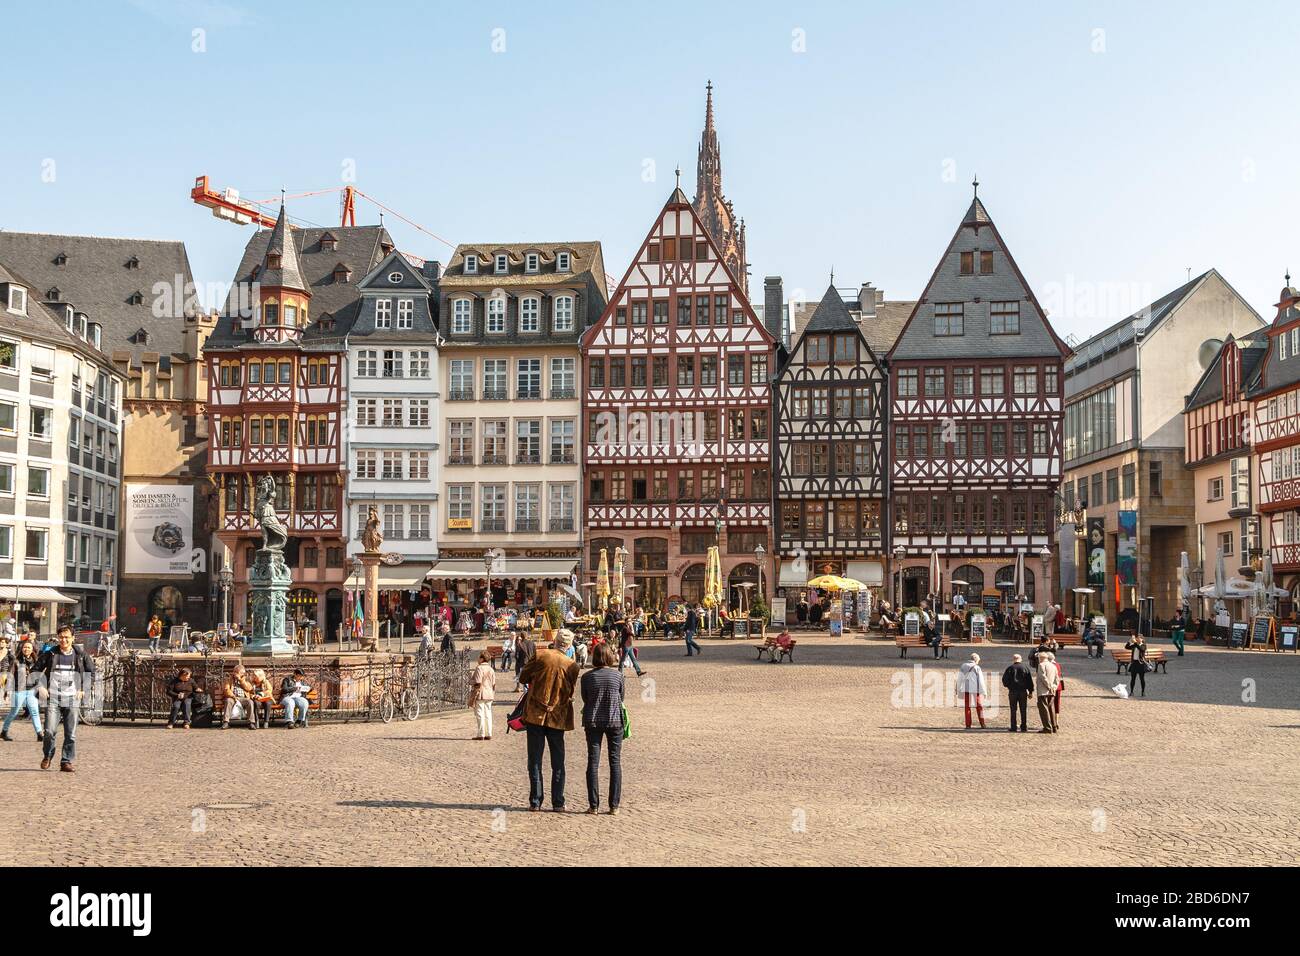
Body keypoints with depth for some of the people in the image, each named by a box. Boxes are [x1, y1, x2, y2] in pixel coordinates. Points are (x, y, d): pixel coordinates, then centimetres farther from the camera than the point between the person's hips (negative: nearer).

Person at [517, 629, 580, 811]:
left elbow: (523, 677, 0)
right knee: (558, 763, 10)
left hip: (535, 714, -1)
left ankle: (535, 801, 5)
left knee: (534, 760, 6)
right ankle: (558, 803, 9)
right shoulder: (572, 666, -6)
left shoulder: (540, 655, -11)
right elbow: (570, 693, 4)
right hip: (557, 717, 1)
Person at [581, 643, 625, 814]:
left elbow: (585, 699, 5)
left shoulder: (587, 677, -6)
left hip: (593, 722, 0)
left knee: (593, 762, 6)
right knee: (615, 762, 7)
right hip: (614, 721, 0)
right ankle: (614, 805, 6)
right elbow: (621, 698, 5)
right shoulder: (618, 674, -7)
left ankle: (594, 805, 4)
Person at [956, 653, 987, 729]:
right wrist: (983, 691, -5)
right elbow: (980, 680, -10)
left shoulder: (963, 667, 4)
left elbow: (959, 679, 9)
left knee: (967, 706, 9)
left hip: (966, 689, 3)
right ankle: (982, 723, 9)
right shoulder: (977, 668, -9)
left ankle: (968, 724, 4)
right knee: (979, 706, 10)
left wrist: (959, 689, 16)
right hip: (975, 689, -3)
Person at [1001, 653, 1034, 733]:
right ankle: (1024, 727, 5)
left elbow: (1004, 680, -1)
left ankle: (1013, 727, 3)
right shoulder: (1025, 668, 2)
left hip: (1013, 691, -1)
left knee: (1013, 710, 4)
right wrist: (1030, 691, 7)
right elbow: (1030, 681, 2)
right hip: (1023, 691, 1)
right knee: (1024, 710, 7)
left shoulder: (1010, 668, -2)